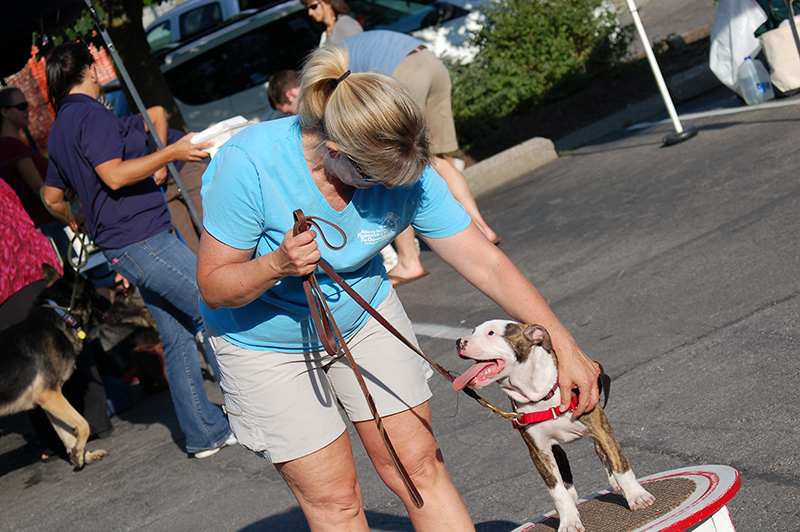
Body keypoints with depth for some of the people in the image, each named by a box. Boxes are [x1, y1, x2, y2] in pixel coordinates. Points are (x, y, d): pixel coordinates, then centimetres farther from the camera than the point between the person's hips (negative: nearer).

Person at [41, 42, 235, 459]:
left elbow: (52, 196, 26)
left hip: (119, 245, 10)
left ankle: (206, 433, 13)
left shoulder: (60, 127, 19)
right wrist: (171, 153, -18)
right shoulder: (90, 114, -10)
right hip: (141, 239, -10)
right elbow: (115, 175, -21)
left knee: (177, 336, 11)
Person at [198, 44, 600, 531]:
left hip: (365, 320, 3)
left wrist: (565, 347, -17)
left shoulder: (407, 173, -22)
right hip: (265, 344, -3)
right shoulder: (250, 164, -31)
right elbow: (213, 285, -21)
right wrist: (277, 266, -41)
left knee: (421, 468, 3)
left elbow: (487, 263, -16)